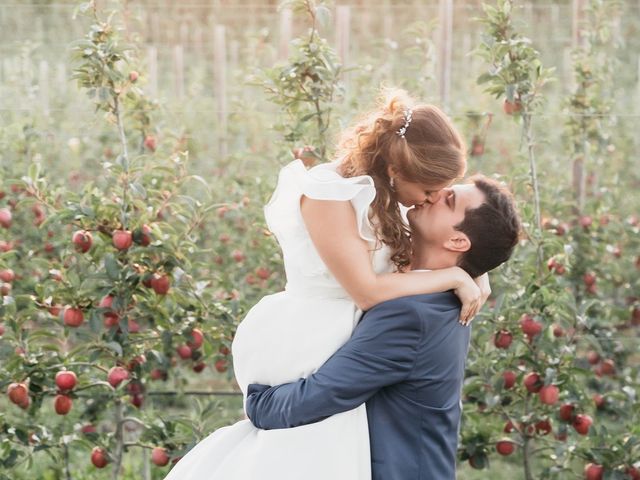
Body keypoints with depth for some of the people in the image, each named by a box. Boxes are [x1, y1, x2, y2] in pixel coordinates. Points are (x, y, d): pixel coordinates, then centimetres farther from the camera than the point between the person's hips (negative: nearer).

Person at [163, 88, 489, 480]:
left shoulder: (372, 191, 4)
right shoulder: (329, 194, -22)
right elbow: (367, 291, -23)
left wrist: (475, 271, -2)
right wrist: (455, 277, -17)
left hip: (332, 350, 9)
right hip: (307, 356, -9)